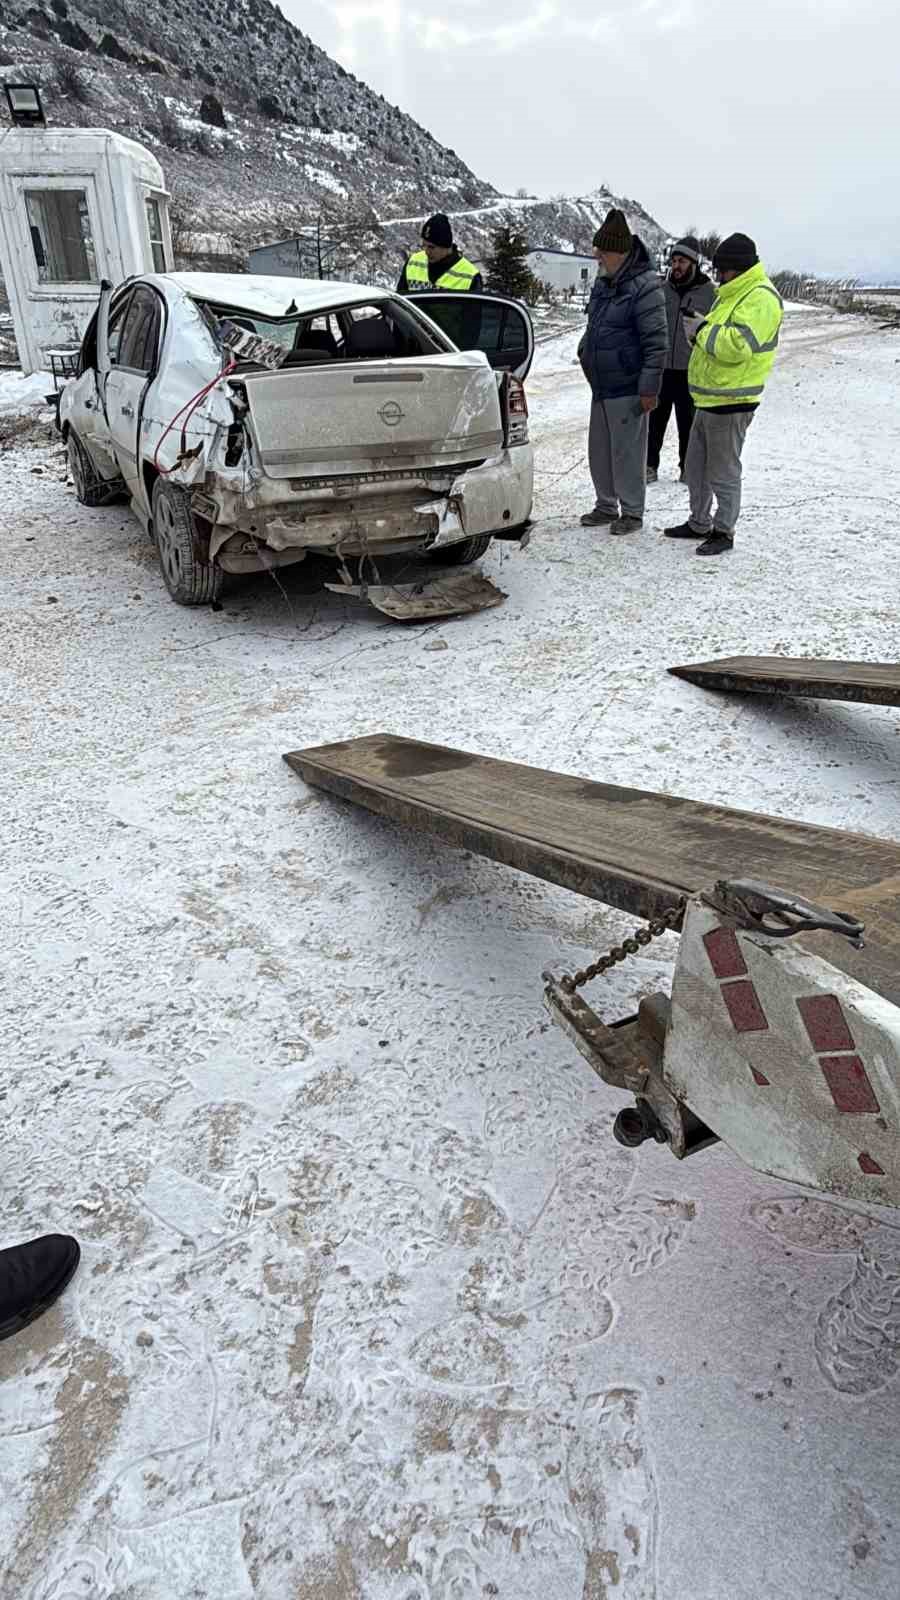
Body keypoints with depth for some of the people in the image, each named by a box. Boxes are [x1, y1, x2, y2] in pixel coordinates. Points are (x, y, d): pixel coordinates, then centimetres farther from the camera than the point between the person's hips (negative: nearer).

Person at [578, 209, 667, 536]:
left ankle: (632, 512, 10)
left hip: (627, 389, -9)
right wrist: (585, 351, 19)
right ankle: (606, 506, 27)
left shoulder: (644, 286, -15)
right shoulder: (603, 283, 11)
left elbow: (656, 342, -17)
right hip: (600, 386, 9)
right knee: (599, 450, 14)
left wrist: (650, 387, -19)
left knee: (627, 452, -2)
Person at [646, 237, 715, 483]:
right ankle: (649, 465, 14)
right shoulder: (662, 289, 6)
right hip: (660, 368, 3)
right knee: (655, 419, 4)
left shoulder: (709, 293, -2)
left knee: (688, 423, 7)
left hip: (690, 371, -2)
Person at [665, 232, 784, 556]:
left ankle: (724, 532, 9)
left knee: (723, 474, -2)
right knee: (695, 466, 18)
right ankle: (699, 523, 30)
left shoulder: (760, 298, -16)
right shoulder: (733, 294, 17)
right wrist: (700, 330, 4)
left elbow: (738, 345, -28)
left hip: (731, 402, -10)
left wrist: (703, 330, -16)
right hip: (709, 399, 10)